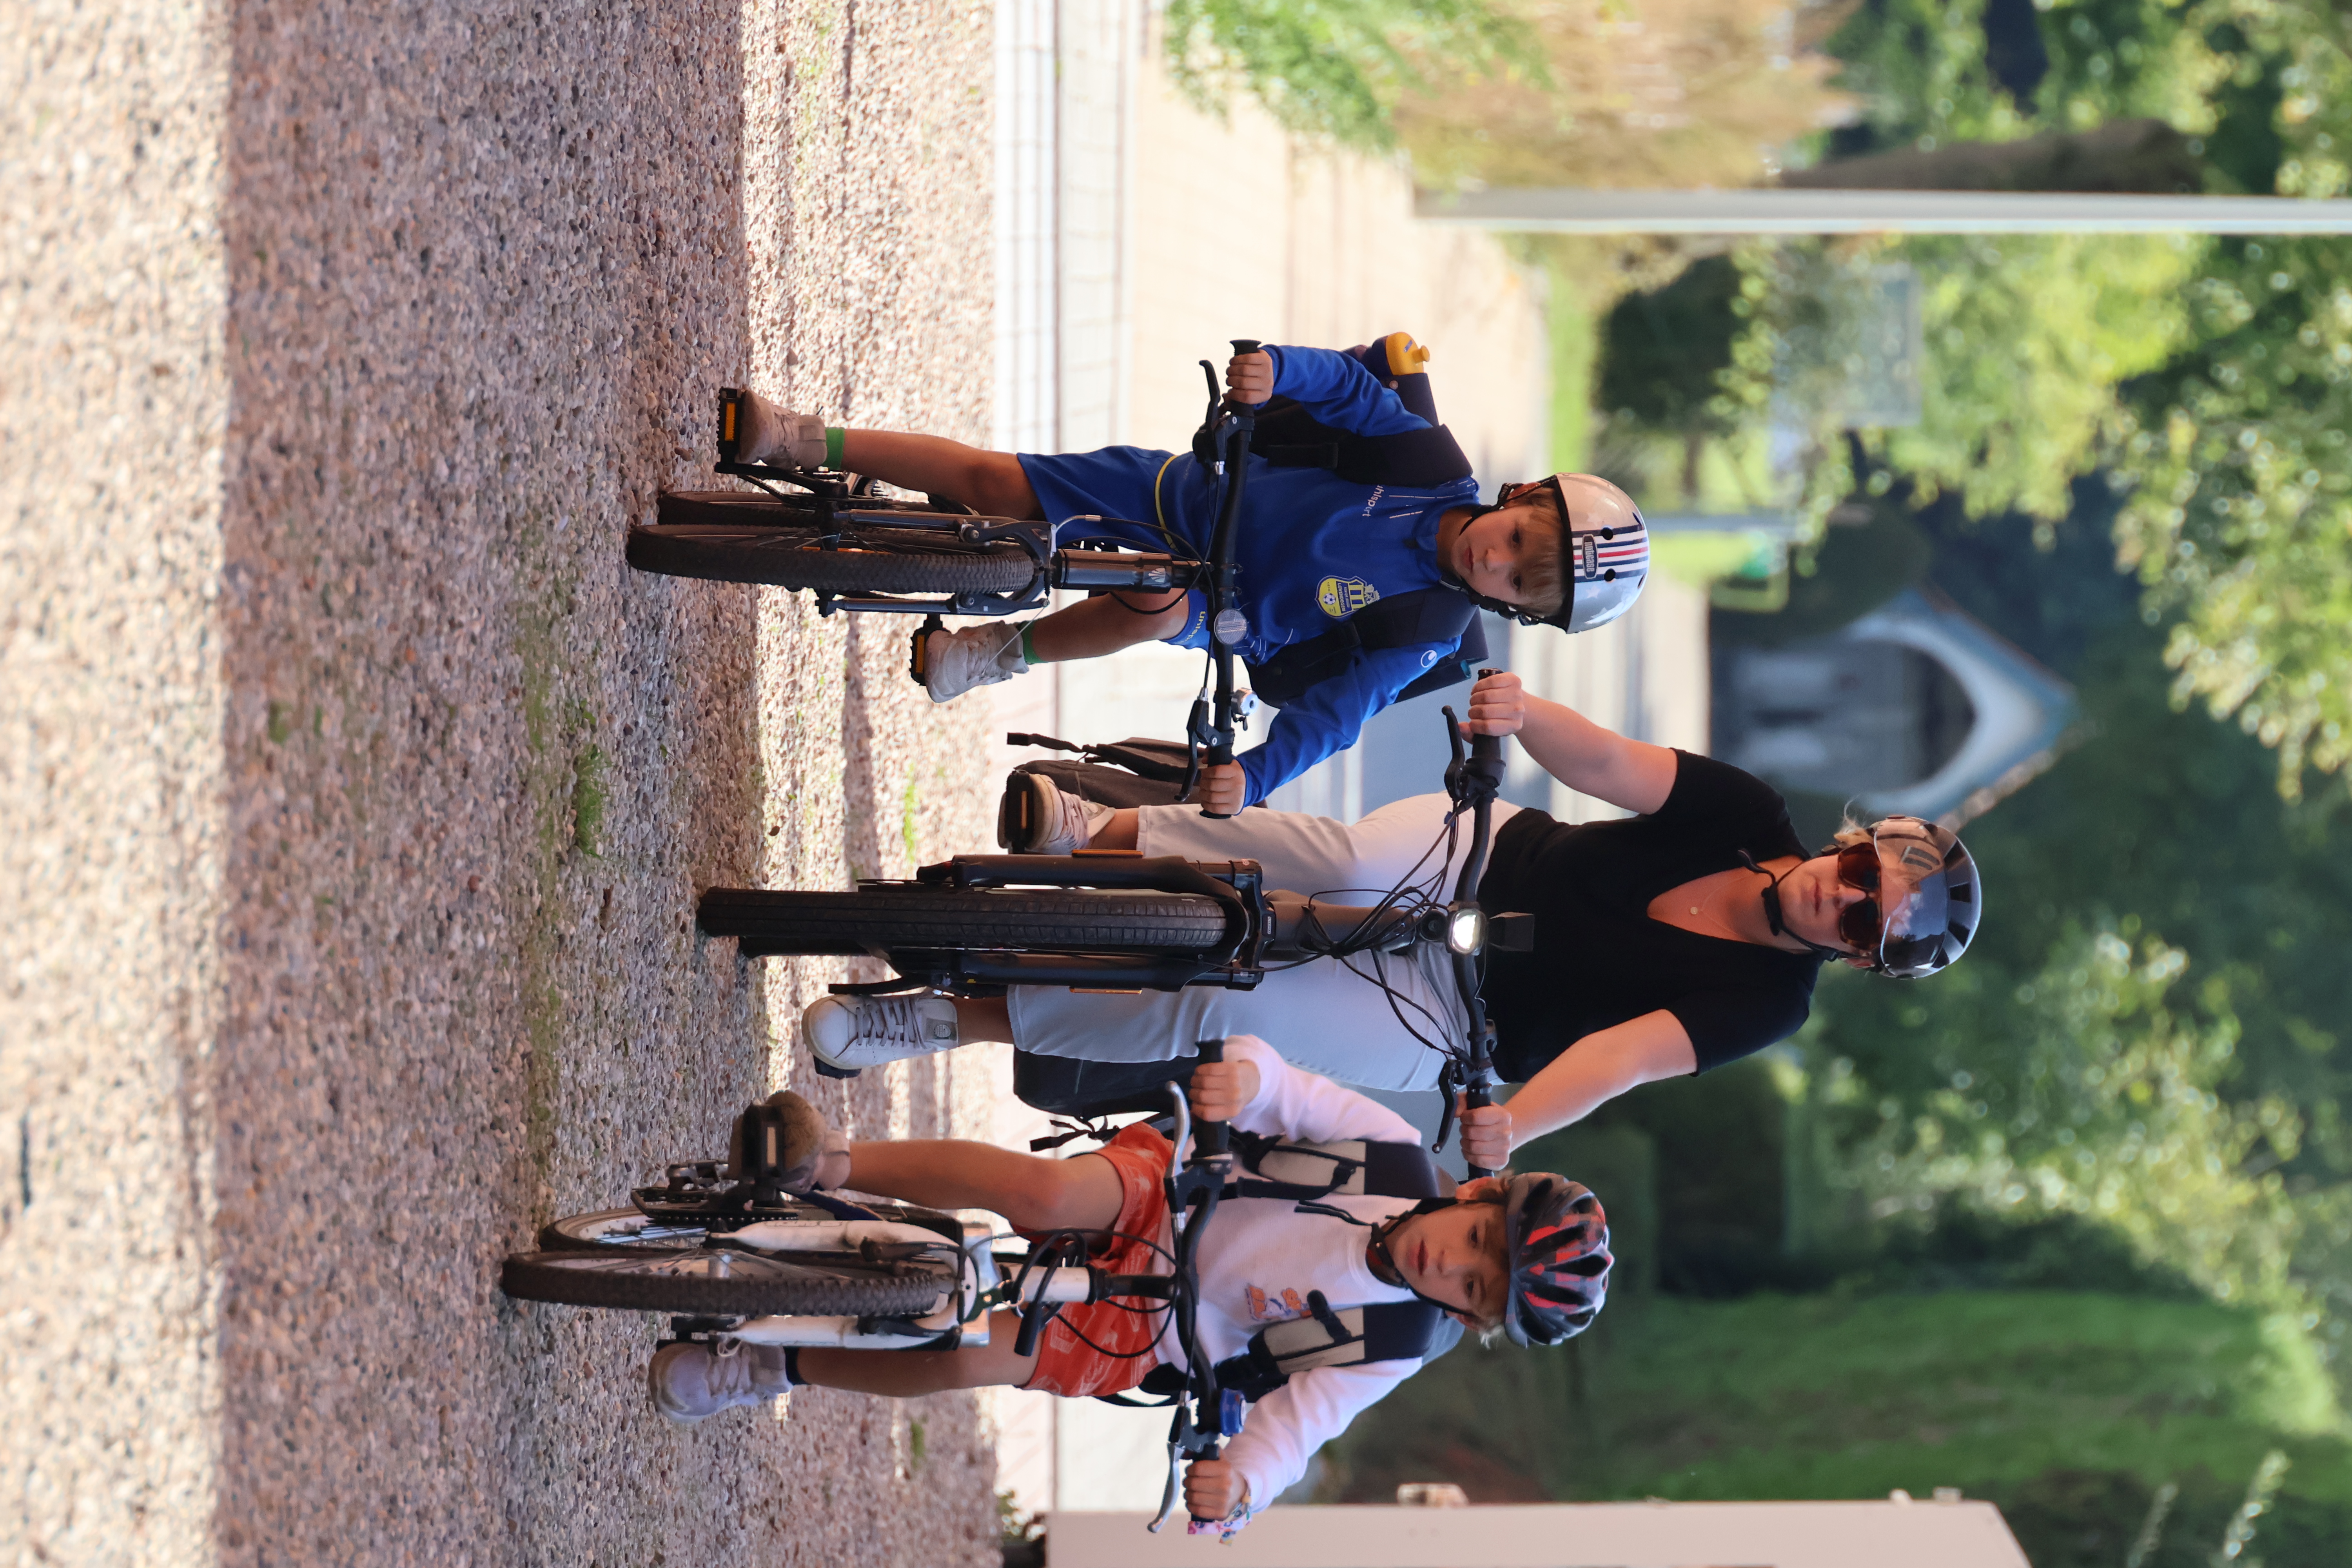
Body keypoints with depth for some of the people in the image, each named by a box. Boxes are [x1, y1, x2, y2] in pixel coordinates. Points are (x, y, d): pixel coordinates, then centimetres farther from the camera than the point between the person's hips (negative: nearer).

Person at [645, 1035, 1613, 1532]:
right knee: (1051, 1190, -35)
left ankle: (773, 1367, -3)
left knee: (980, 1357, -23)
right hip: (1157, 1194, 1)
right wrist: (1239, 1077, -35)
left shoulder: (1396, 1350, -13)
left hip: (1140, 1338, -1)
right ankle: (827, 1165, -24)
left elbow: (1302, 1415, -17)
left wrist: (1240, 1484, -41)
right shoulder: (1396, 1157, -12)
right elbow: (1279, 1084, -9)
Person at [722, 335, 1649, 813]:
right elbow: (1349, 384, -14)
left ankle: (1009, 650, -7)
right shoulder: (1433, 470, -18)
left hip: (1218, 607, -1)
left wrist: (1254, 776, -42)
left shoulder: (1427, 636, -22)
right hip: (1189, 494, 2)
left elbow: (1334, 711, -24)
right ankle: (804, 443, 9)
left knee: (1160, 609, -36)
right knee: (994, 485, -6)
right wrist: (1277, 370, -36)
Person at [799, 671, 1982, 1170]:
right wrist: (1524, 713, -42)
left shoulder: (1763, 1003, -16)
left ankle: (960, 1017, -4)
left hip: (1445, 1021, -2)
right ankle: (1108, 831, -9)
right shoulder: (1747, 821, -7)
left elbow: (1624, 1054, -30)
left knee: (1223, 1004, -17)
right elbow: (1611, 767, -19)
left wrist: (1513, 1122, -49)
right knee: (1345, 864, -29)